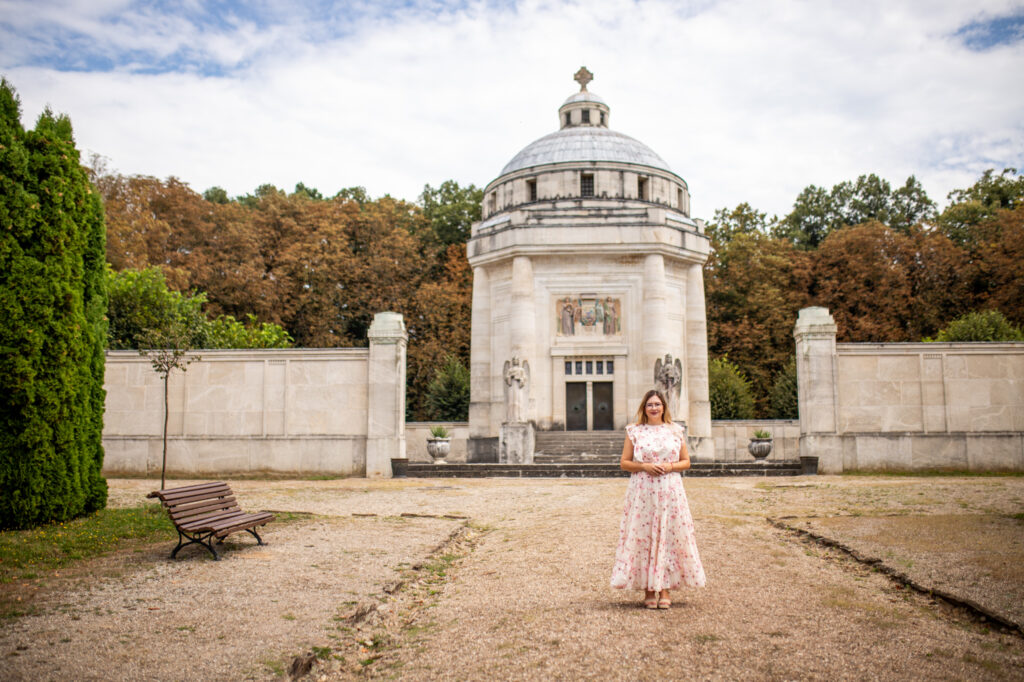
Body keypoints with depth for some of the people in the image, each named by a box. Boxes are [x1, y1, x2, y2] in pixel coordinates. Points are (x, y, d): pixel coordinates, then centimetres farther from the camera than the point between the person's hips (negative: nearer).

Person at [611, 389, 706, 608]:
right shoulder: (634, 431, 6)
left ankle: (664, 588, 10)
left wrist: (670, 467, -8)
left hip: (670, 491, 1)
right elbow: (624, 462, 5)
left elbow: (686, 461, 11)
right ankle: (648, 590, 8)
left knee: (669, 536, 0)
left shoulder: (676, 431, 9)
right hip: (642, 491, -1)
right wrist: (644, 466, -11)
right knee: (642, 537, -2)